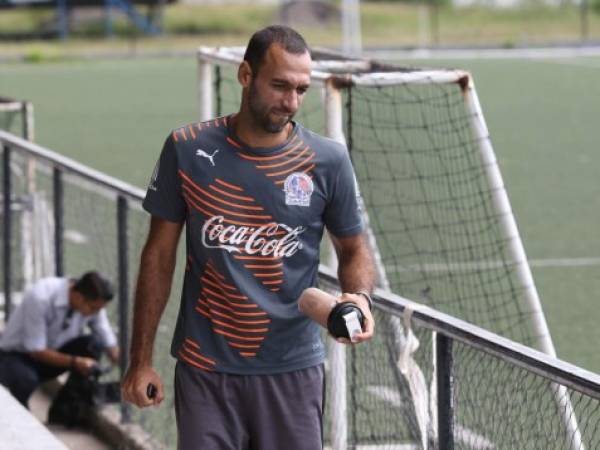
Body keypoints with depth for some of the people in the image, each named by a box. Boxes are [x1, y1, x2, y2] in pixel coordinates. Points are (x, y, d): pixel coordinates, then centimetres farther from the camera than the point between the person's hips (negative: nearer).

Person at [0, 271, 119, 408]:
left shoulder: (93, 304, -14)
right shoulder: (40, 298, -30)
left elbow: (109, 344, -4)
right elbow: (36, 351, -26)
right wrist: (74, 362, -34)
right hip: (16, 355, -5)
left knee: (94, 343, -21)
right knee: (25, 379, -39)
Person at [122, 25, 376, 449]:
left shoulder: (327, 160, -3)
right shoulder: (188, 149, -2)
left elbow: (354, 248, 9)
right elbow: (160, 254, 4)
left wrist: (359, 297, -15)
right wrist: (141, 360, 2)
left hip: (293, 369, 0)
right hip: (205, 368, 0)